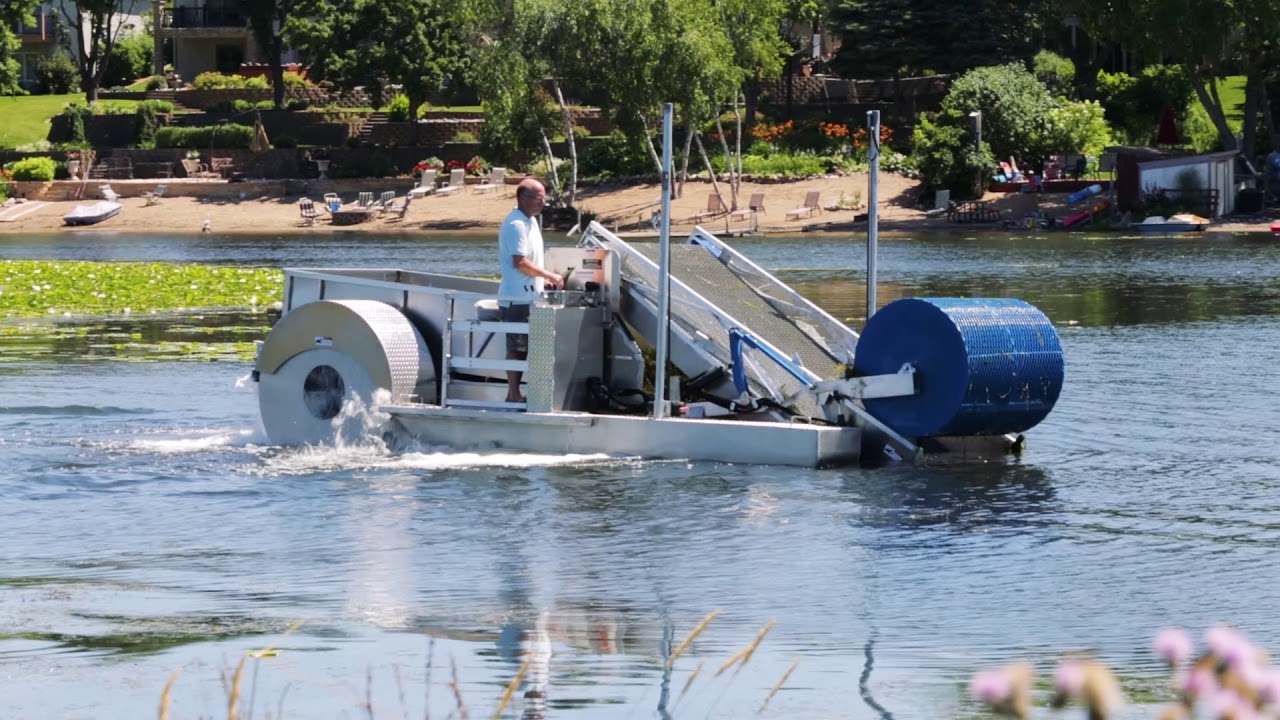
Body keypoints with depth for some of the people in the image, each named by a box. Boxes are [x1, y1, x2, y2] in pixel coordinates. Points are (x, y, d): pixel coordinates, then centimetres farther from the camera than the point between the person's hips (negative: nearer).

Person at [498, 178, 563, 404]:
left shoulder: (530, 222, 15)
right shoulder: (516, 225, -17)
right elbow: (520, 262, -22)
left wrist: (543, 279, 13)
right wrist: (549, 275, -15)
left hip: (527, 296, 10)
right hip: (517, 298, -10)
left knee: (522, 348, 12)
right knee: (517, 349, -4)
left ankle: (515, 394, 17)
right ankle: (514, 395, 0)